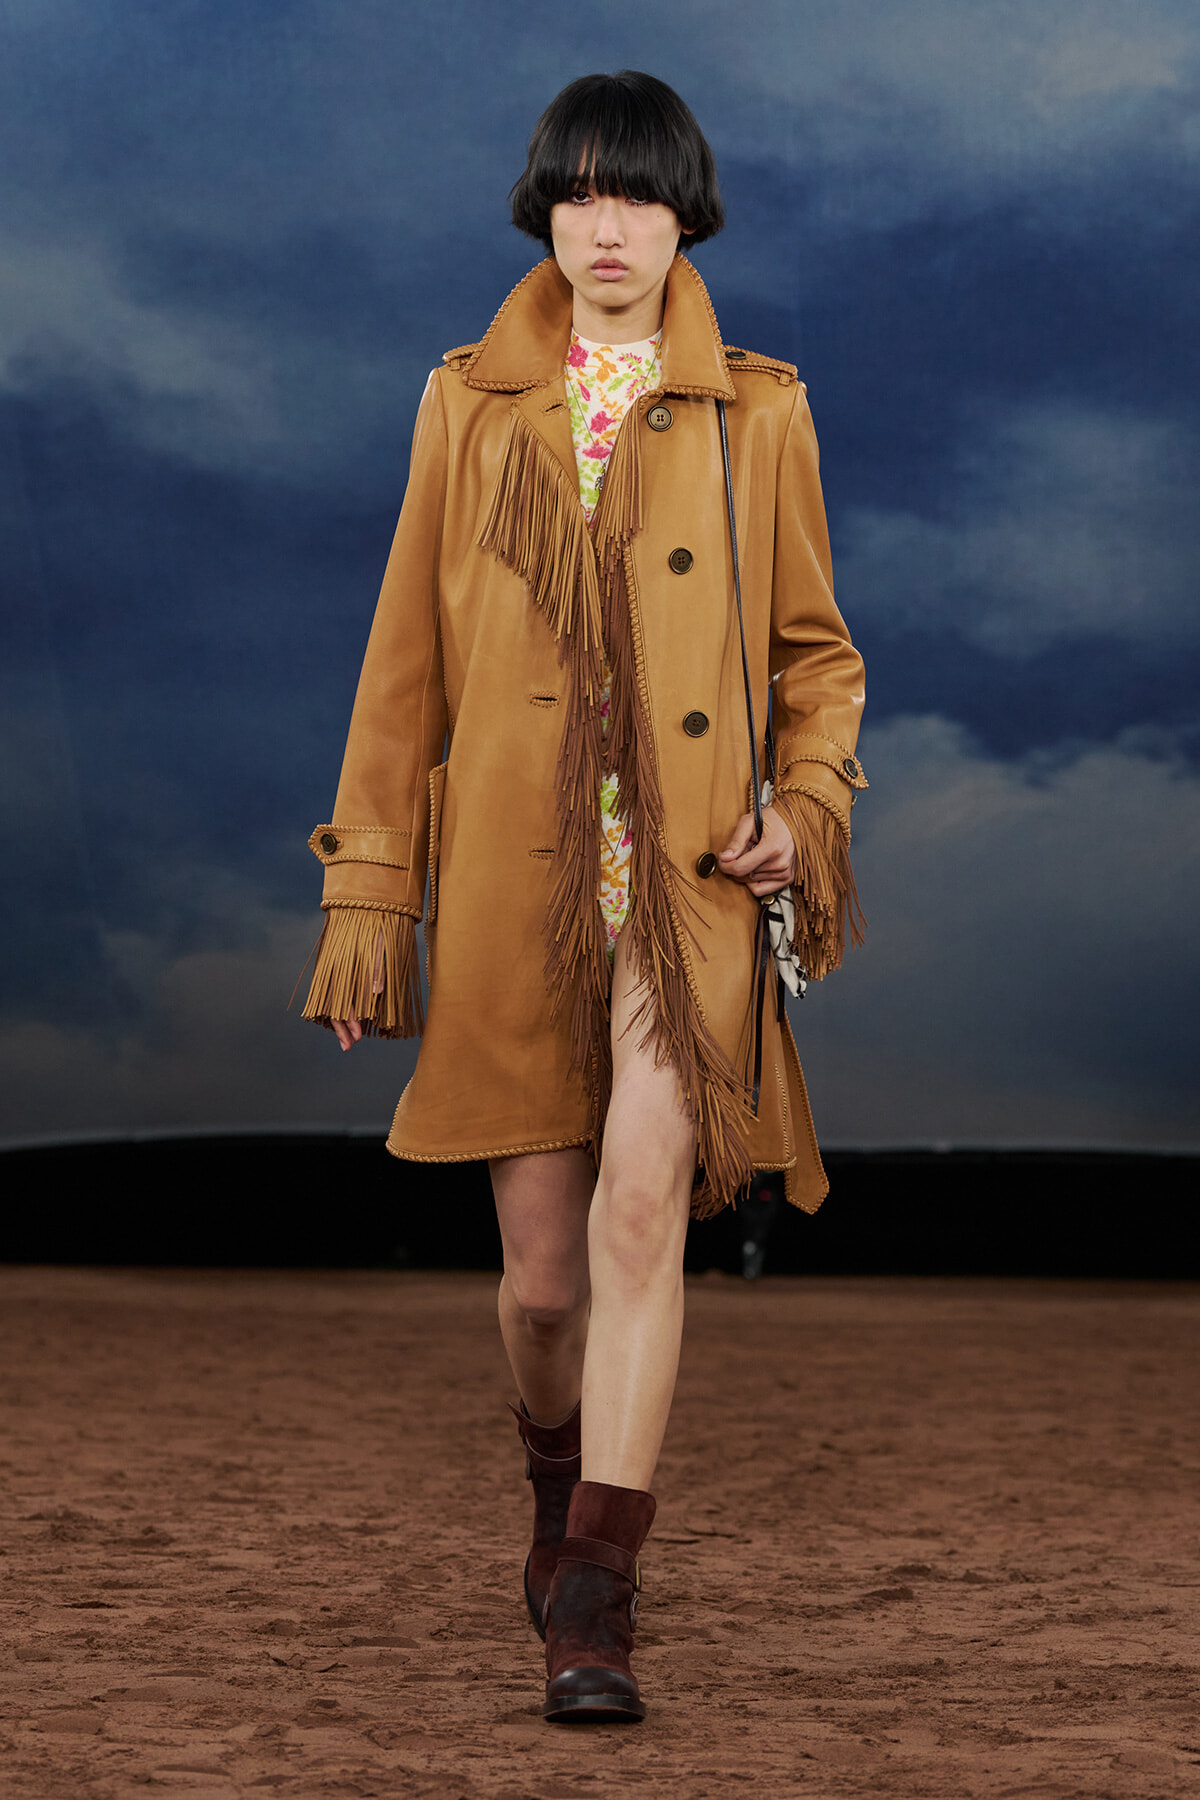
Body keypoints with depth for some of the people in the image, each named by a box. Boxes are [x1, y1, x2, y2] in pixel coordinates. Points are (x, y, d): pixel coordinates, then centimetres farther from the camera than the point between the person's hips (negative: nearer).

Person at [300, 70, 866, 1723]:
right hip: (514, 886, 1)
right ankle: (564, 1485, 37)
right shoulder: (469, 407, 7)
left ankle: (595, 1599, -18)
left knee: (642, 1197, -22)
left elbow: (814, 651, 14)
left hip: (687, 881, -1)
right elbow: (405, 665, 8)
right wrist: (370, 895, 5)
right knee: (544, 1272, 5)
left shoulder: (756, 413, 6)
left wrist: (804, 811, -4)